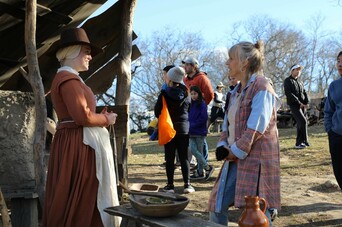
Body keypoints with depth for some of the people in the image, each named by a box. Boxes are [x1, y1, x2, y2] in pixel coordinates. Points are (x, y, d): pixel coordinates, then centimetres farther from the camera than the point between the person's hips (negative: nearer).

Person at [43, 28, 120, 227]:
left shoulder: (70, 78, 20)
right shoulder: (68, 79, -13)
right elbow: (82, 116, -23)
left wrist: (102, 118, 9)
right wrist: (106, 119, -7)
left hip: (80, 143, 11)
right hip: (78, 145, -11)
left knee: (82, 199, 14)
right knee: (78, 200, -5)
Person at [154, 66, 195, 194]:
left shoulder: (164, 94, -11)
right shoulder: (186, 94, 0)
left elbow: (157, 112, -5)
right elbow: (189, 110, 9)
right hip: (184, 129, 3)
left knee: (169, 158, 5)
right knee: (184, 157, 7)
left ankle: (170, 185, 6)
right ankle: (187, 184, 2)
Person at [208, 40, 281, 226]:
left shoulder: (261, 87, -12)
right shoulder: (237, 91, 16)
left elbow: (257, 127, -19)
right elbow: (227, 122, 18)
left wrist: (236, 151, -14)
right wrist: (223, 146, 1)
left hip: (256, 159, -9)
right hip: (235, 159, 9)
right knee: (216, 206, 12)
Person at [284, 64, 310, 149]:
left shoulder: (300, 82, 20)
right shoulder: (288, 81, -2)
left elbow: (304, 93, 15)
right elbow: (288, 93, -13)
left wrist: (307, 103, -4)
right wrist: (299, 103, -16)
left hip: (302, 105, 7)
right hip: (294, 105, -7)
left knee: (300, 123, 5)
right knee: (303, 121, -17)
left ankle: (299, 143, 11)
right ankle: (304, 141, -9)